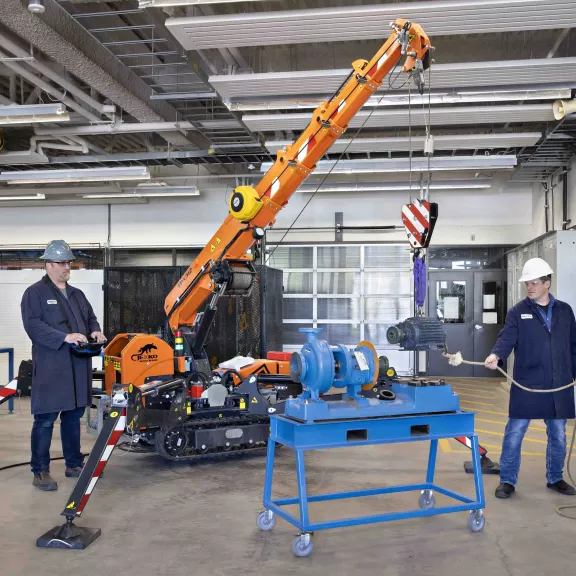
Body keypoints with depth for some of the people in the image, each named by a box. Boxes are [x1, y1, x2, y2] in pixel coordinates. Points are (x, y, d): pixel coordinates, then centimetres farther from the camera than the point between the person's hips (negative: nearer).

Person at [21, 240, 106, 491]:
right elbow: (33, 325, -15)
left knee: (73, 416, 14)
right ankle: (40, 471, 5)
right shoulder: (35, 293, -4)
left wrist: (95, 331, 4)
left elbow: (90, 317, 27)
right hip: (50, 366, -7)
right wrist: (64, 338, -25)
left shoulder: (77, 294, 19)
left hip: (78, 366, 7)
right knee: (45, 419, -3)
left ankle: (74, 464, 24)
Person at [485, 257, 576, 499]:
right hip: (526, 385, -3)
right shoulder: (518, 312, -2)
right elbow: (507, 338, -16)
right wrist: (496, 355, -36)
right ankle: (507, 481, 12)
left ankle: (555, 478, 32)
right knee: (514, 433, 0)